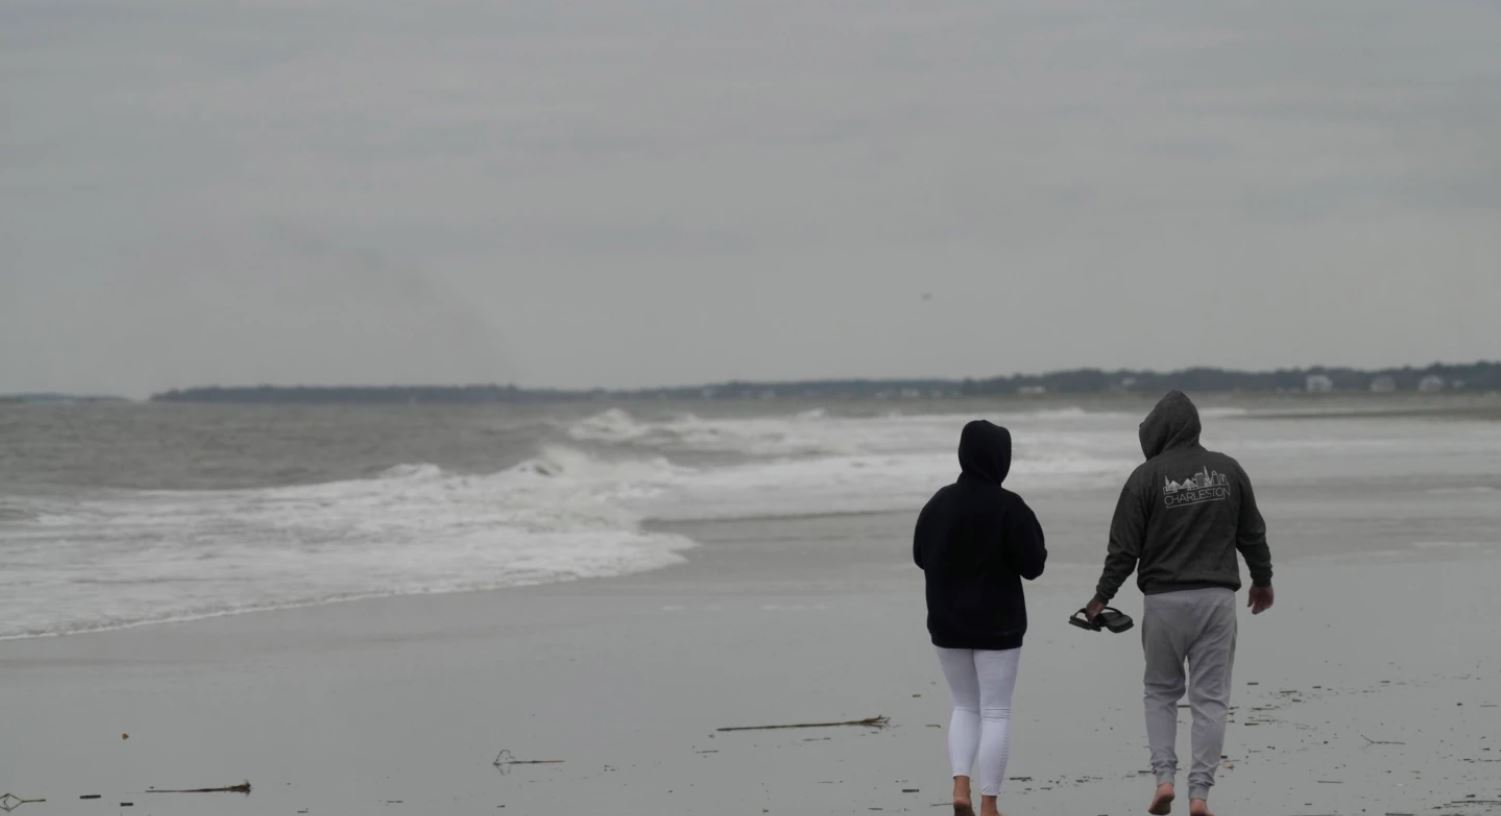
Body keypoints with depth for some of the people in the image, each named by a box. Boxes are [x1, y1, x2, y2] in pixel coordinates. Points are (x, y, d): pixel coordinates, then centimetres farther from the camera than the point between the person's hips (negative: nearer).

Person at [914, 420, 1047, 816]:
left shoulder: (939, 503, 0)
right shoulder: (1008, 507, -16)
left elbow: (920, 556, 10)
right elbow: (1032, 565, -13)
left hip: (947, 623, 4)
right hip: (997, 624, -4)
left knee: (965, 706, 18)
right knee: (996, 712, 3)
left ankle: (960, 784, -1)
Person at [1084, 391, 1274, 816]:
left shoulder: (1147, 477, -7)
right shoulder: (1228, 471, 3)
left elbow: (1124, 547, -5)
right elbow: (1252, 534, 12)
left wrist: (1102, 596, 6)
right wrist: (1262, 579, 27)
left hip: (1163, 600, -2)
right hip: (1216, 597, 2)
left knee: (1160, 691, 16)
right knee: (1210, 698, 4)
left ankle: (1164, 776, 1)